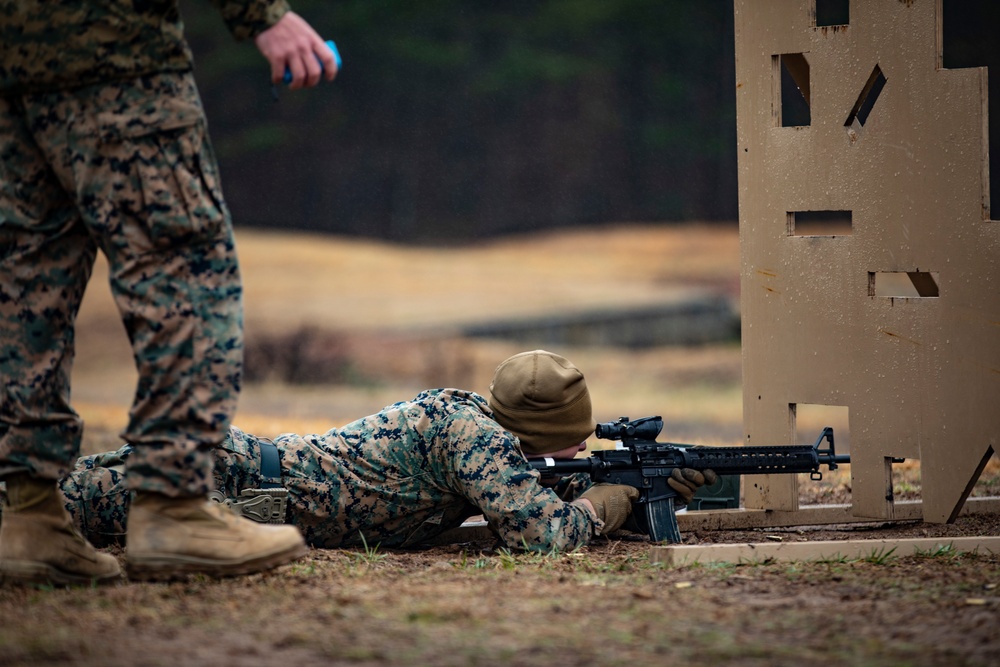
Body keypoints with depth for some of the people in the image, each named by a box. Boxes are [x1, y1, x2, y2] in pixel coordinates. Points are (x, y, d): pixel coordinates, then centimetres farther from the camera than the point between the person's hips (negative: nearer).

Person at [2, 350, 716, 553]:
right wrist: (617, 495, -12)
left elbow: (555, 488, 18)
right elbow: (548, 530, -30)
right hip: (254, 489, -8)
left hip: (248, 461, 8)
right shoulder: (474, 436, -22)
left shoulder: (472, 413, 5)